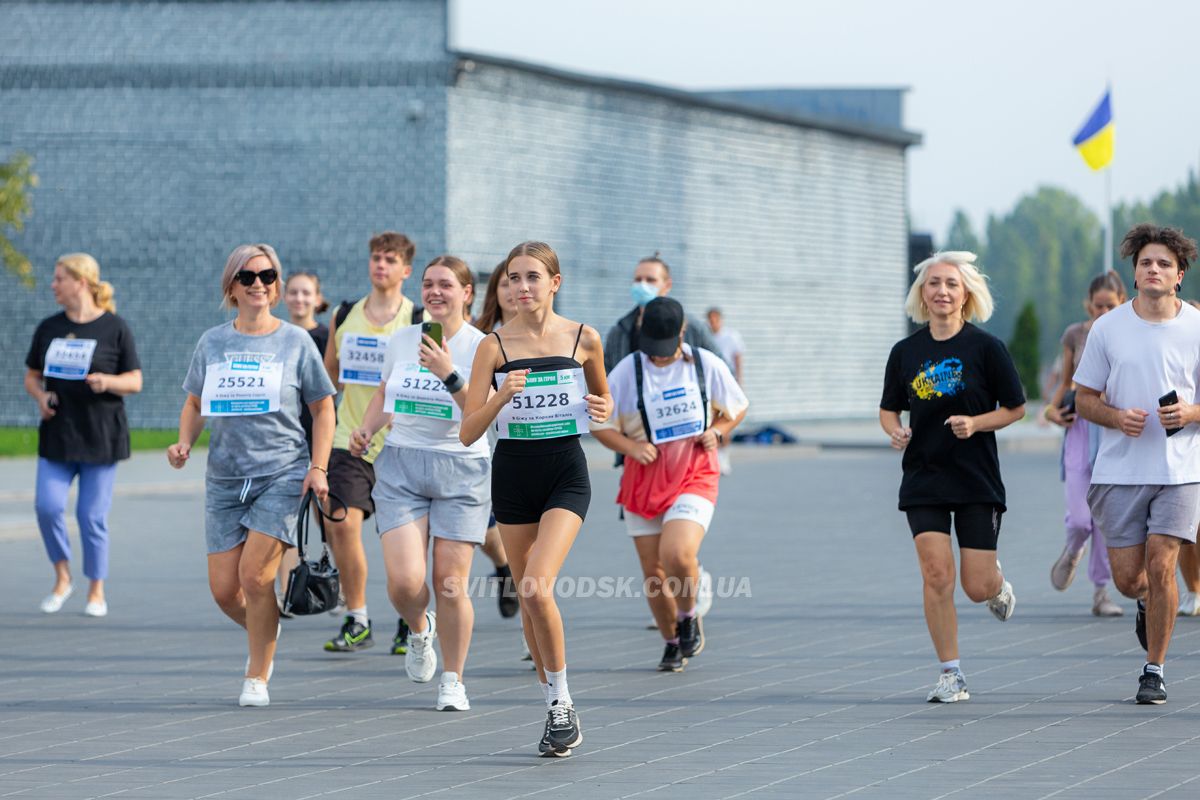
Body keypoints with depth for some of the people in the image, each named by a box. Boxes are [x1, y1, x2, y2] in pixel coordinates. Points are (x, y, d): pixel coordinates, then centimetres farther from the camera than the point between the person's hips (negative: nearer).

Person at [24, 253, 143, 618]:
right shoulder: (48, 328, 9)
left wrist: (107, 381, -20)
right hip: (57, 435, 3)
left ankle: (97, 591, 13)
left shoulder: (114, 328, -3)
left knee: (92, 515, -2)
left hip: (101, 437, -3)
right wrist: (41, 396, -6)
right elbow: (31, 377, 16)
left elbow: (135, 381, 0)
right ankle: (62, 577, 10)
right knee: (47, 505, -11)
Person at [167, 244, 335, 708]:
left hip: (282, 473, -3)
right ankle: (264, 635, 31)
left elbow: (323, 408, 6)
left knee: (254, 575, -15)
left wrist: (318, 468, -4)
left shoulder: (296, 341, 1)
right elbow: (195, 403, 20)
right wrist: (184, 443, 0)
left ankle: (257, 677, 1)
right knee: (223, 589, -2)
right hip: (224, 478, 3)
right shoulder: (212, 343, 8)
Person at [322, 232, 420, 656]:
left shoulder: (420, 321, -2)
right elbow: (329, 375, 23)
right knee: (342, 523, -11)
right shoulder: (344, 316, 9)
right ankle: (356, 622, 0)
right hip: (350, 439, 3)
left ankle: (411, 623, 18)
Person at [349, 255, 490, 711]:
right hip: (400, 467, 2)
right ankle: (419, 629, 22)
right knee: (404, 580, -13)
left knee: (451, 582, -4)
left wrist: (449, 375, -26)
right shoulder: (402, 341, 8)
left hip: (461, 469, -2)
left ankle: (453, 681, 14)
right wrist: (366, 430, 7)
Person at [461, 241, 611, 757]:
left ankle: (561, 702, -6)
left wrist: (603, 409, -6)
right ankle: (557, 711, 21)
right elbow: (468, 433, -4)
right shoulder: (494, 346, -2)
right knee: (527, 598, 7)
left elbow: (602, 396, 17)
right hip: (513, 472, 2)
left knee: (536, 588, -21)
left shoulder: (584, 339, -1)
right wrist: (502, 396, -21)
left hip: (566, 472, -2)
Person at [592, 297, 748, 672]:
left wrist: (716, 431, -5)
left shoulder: (706, 364, -1)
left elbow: (738, 407, 14)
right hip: (643, 481, 2)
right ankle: (672, 642, 26)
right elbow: (600, 424, 4)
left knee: (677, 555, -24)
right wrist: (631, 446, -14)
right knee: (653, 570, 5)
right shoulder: (627, 371, -3)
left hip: (694, 476, -2)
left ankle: (689, 616, 6)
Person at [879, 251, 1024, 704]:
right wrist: (895, 430, -7)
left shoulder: (985, 348, -5)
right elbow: (888, 409, 15)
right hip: (923, 480, 2)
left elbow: (1015, 408, 1)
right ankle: (951, 675, -1)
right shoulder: (906, 352, 4)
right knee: (936, 576, -10)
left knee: (978, 588, -3)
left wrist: (975, 423, -15)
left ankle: (998, 586, 36)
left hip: (978, 481, -2)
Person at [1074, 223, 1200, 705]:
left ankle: (1154, 669, 5)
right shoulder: (1107, 328, 2)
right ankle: (1149, 606, 38)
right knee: (1127, 579, 0)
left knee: (1161, 567, -11)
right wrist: (1117, 417, -13)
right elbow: (1084, 398, 7)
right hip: (1119, 470, 1)